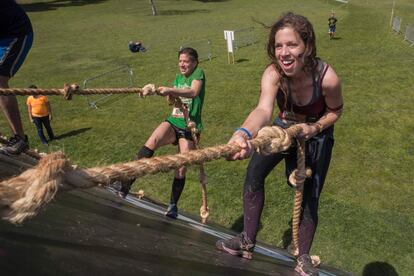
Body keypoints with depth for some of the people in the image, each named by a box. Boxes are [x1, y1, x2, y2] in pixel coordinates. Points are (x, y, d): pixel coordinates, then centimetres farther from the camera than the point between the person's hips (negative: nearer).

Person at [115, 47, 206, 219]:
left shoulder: (198, 73, -1)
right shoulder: (178, 78, 18)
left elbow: (194, 92, -24)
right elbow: (171, 99, 6)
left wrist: (170, 90, -36)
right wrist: (170, 96, -17)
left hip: (190, 128, -4)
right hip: (173, 122, 4)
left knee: (181, 168, -2)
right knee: (152, 142, -28)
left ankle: (173, 206, 18)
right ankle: (127, 181, -31)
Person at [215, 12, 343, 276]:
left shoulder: (327, 77, -33)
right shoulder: (273, 73, -32)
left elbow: (335, 111, -10)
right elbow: (264, 109, -53)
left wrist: (314, 128, -28)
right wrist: (244, 133, -73)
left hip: (317, 134, -1)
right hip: (284, 127, 2)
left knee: (310, 197, 0)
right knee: (254, 173, -11)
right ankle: (248, 241, 8)